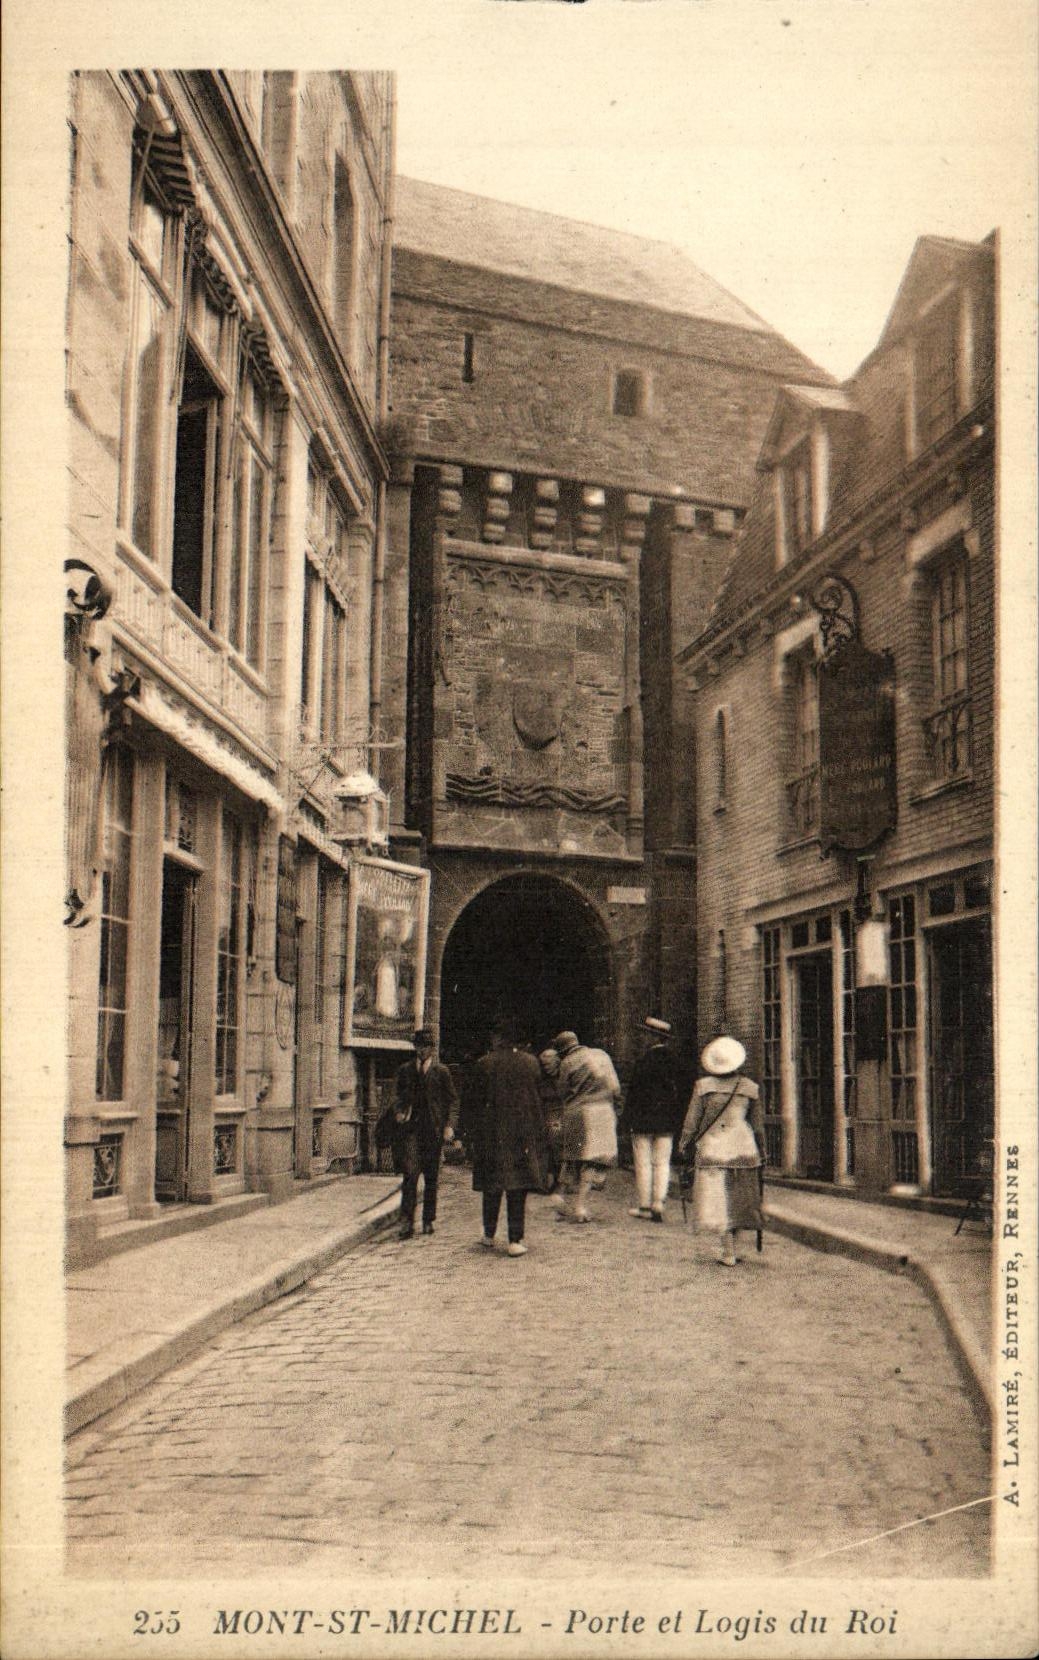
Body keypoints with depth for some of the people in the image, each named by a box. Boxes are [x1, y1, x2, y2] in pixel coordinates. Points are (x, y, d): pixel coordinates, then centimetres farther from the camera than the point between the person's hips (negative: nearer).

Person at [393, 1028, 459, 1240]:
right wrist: (399, 1111, 2)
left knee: (431, 1177, 6)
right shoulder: (405, 1070, 11)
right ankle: (407, 1222, -13)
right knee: (410, 1174, -12)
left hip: (433, 1129, 0)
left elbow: (453, 1100, 5)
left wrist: (449, 1125, -6)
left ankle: (428, 1220, 18)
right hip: (410, 1127, 1)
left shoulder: (441, 1072, 4)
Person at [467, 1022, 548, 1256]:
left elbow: (473, 1101, -2)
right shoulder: (531, 1063, 0)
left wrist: (470, 1133, 7)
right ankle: (515, 1241, -2)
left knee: (492, 1186, 13)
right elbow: (538, 1097, 8)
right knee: (518, 1187, 2)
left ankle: (489, 1235, 21)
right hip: (524, 1134, 1)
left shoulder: (485, 1064, -5)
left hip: (491, 1134, -1)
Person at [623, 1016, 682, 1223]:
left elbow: (635, 1093, -12)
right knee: (662, 1163, 7)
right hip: (667, 1121, 6)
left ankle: (645, 1206, 6)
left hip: (644, 1120, -6)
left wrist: (629, 1120, -6)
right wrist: (676, 1121, 17)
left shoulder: (645, 1060, -14)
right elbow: (677, 1091, 11)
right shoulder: (672, 1060, 5)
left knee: (643, 1163, 2)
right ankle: (658, 1205, 2)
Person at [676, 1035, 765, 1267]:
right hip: (743, 1150, 2)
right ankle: (730, 1248, 21)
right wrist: (761, 1153, 19)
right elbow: (758, 1124, 9)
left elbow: (692, 1121, 0)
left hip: (711, 1150, -2)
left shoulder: (703, 1086, -4)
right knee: (737, 1201, 15)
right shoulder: (750, 1088, 2)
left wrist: (683, 1145, 12)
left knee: (717, 1202, 1)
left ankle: (728, 1254, -3)